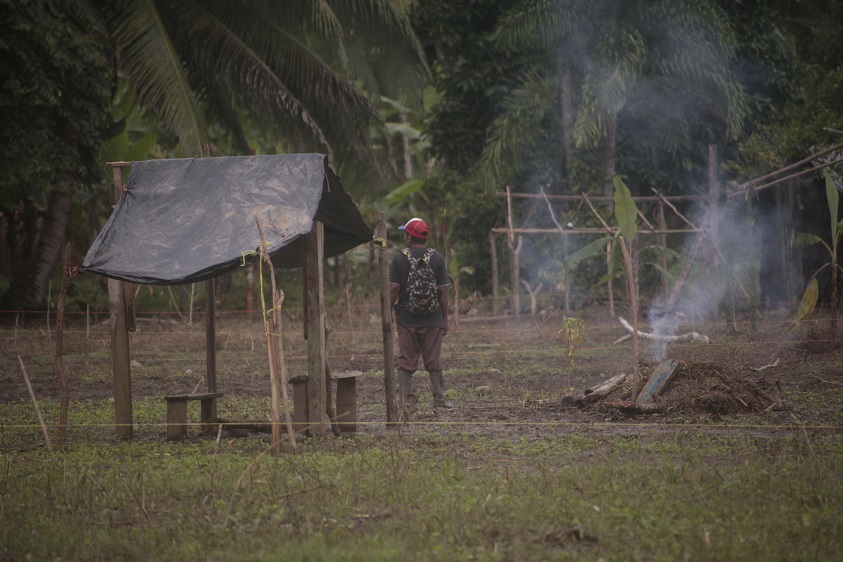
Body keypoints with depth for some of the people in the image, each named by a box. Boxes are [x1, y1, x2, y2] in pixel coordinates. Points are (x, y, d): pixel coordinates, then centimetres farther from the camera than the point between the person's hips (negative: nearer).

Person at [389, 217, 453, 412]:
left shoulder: (400, 258, -4)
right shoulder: (437, 258, 0)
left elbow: (393, 289, -5)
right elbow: (443, 291, -1)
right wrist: (445, 319, 6)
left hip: (406, 319, -1)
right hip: (432, 320, 1)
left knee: (405, 361, 5)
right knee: (433, 360, 8)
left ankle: (405, 399, 2)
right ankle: (439, 398, 11)